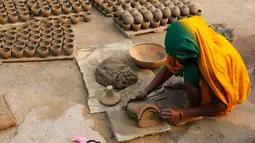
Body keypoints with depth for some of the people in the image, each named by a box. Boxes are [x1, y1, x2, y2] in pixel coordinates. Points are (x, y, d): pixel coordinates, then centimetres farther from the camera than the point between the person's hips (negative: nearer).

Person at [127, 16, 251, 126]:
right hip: (206, 76, 7)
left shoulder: (215, 61, -39)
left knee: (190, 71, -32)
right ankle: (190, 85, 9)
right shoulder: (193, 45, -22)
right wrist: (145, 92, -12)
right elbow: (169, 68, -8)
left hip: (225, 91, -6)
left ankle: (194, 112, -11)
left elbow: (219, 106, -28)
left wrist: (182, 113, -30)